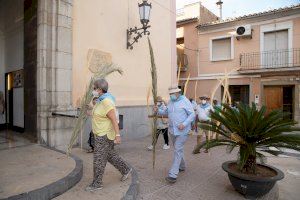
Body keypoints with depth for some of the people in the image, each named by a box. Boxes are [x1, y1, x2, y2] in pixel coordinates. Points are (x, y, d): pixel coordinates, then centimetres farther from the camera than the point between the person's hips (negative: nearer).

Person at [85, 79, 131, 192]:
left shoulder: (107, 102, -23)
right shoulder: (101, 100, 8)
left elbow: (114, 119, -25)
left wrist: (117, 135, -25)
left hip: (105, 135, -10)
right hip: (102, 134, 10)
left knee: (99, 160, 2)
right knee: (110, 155, 20)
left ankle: (97, 184, 18)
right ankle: (125, 170, 33)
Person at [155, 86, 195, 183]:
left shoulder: (185, 101, -11)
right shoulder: (170, 102, 8)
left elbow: (192, 114, -12)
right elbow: (166, 113, 19)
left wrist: (184, 124, -23)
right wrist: (158, 111, 0)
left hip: (182, 131, -7)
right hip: (172, 130, 7)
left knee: (178, 150, -9)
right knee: (178, 149, 20)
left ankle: (173, 175, -9)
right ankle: (182, 166, 40)